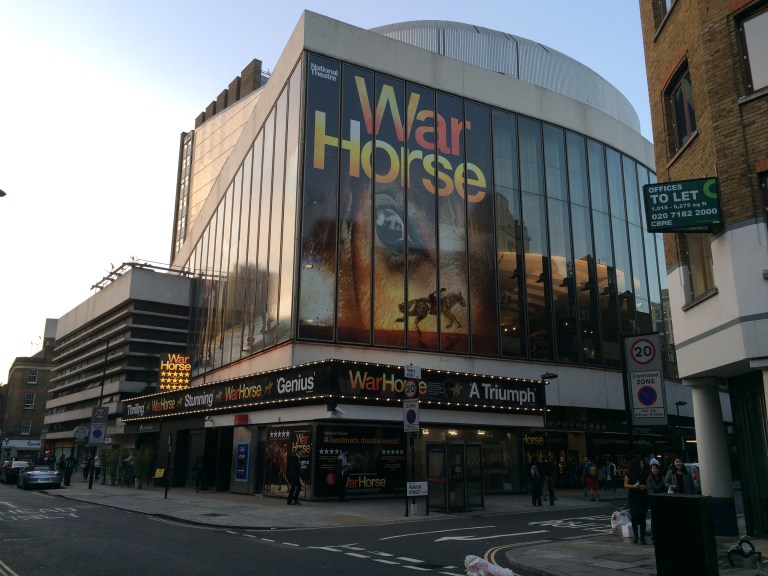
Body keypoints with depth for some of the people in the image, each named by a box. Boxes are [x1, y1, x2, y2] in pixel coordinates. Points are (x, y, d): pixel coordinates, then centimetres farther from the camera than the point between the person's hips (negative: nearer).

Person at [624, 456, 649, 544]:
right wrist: (633, 486, -15)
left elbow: (647, 486, 12)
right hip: (633, 497, -2)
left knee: (643, 517, -1)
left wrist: (644, 487, -9)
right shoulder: (629, 473, 1)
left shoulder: (645, 473, 9)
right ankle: (635, 535, 10)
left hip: (643, 497, 2)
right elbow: (625, 485, 2)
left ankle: (642, 537, 6)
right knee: (634, 516, -6)